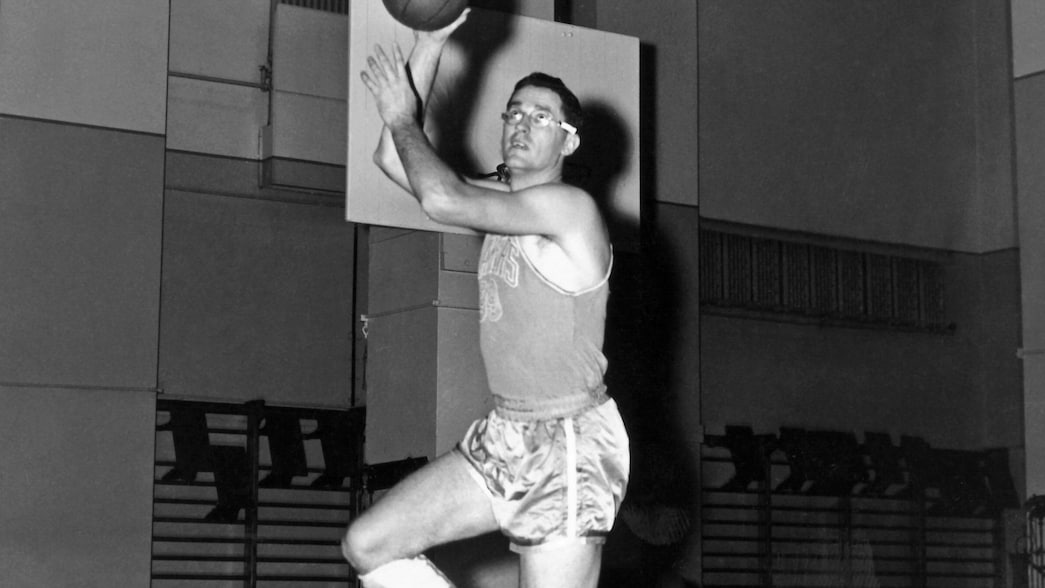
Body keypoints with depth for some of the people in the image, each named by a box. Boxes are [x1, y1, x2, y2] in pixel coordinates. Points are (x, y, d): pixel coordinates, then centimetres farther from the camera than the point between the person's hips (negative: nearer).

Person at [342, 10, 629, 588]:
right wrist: (428, 44, 2)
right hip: (501, 436, 8)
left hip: (568, 444, -8)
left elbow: (441, 199, -25)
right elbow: (394, 160, 6)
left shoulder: (569, 205, -14)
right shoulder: (500, 199, 11)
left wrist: (401, 115, -10)